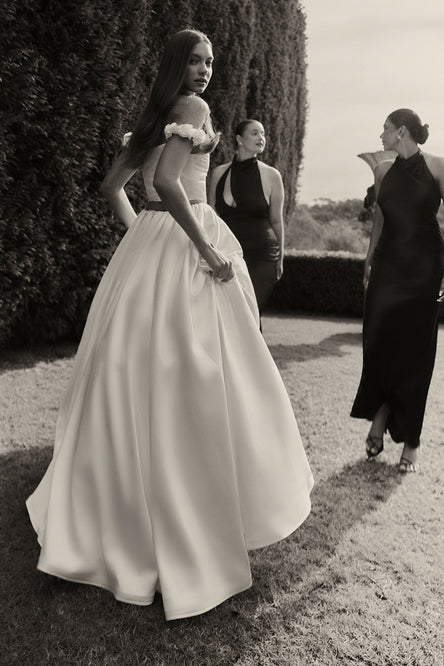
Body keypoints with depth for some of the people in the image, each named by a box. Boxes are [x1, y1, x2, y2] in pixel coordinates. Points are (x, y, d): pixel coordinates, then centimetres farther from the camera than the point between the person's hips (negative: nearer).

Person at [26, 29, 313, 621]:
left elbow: (112, 185, 22)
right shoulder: (194, 108, -6)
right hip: (184, 247, -9)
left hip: (147, 245, 9)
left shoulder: (153, 118, 19)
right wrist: (208, 250, -18)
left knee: (136, 374, 14)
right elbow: (167, 182, -21)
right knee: (196, 378, -2)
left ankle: (106, 510, 28)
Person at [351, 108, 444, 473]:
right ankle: (379, 420, 12)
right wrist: (369, 259, 12)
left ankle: (411, 443, 11)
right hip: (387, 265, 4)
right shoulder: (383, 170, 9)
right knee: (378, 344, -4)